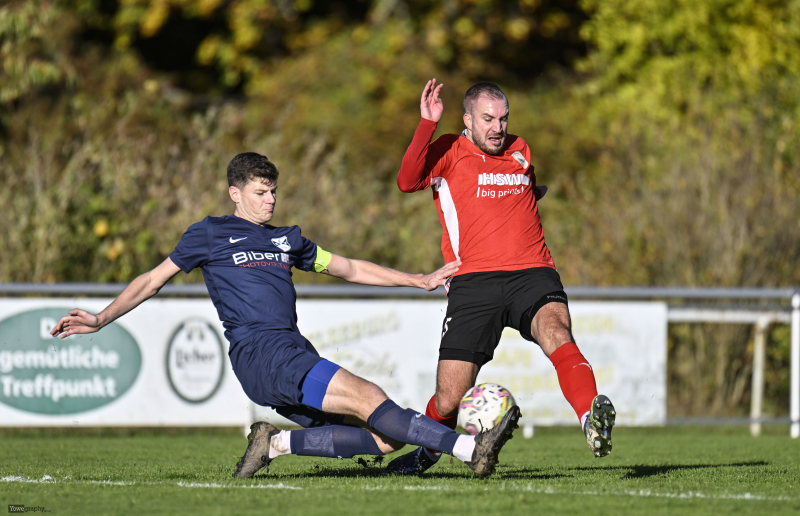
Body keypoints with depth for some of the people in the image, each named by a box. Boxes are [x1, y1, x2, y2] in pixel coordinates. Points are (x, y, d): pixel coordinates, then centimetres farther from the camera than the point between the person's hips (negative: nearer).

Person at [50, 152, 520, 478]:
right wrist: (101, 320, 2)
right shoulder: (211, 234, 10)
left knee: (384, 437, -10)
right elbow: (153, 281, 12)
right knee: (369, 398, -23)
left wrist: (420, 280, 29)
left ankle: (278, 443, -2)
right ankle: (471, 448, -33)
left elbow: (349, 269, 31)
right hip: (258, 353, -7)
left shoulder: (287, 239, 25)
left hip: (296, 358, 7)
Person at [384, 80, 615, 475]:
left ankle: (592, 420, -53)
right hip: (473, 282, -2)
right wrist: (427, 124, -19)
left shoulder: (521, 151, 21)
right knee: (448, 400, -3)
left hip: (531, 275, 2)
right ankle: (426, 453, 29)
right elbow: (407, 181, -13)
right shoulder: (450, 153, 7)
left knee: (555, 332, -34)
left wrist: (539, 178, 21)